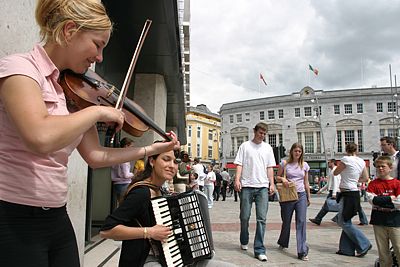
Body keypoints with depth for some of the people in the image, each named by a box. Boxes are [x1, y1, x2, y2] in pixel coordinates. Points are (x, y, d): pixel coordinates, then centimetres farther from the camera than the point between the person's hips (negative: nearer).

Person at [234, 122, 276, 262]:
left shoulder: (267, 148, 13)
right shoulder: (245, 146, 6)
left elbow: (270, 167, 12)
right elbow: (239, 164, 1)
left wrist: (272, 183, 4)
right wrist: (237, 179, -11)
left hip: (262, 186, 2)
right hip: (246, 186, -1)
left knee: (261, 218, -4)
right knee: (244, 217, 6)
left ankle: (259, 250, 0)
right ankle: (244, 242, 29)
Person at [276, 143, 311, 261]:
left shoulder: (305, 165, 7)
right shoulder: (284, 163, 0)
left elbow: (306, 183, 14)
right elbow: (277, 177, 8)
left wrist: (308, 197, 15)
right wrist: (282, 179, -14)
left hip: (301, 195, 1)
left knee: (301, 222, -8)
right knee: (286, 222, 10)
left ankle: (302, 252, -6)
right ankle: (283, 243, 37)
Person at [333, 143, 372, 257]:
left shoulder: (346, 159, -14)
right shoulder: (361, 161, 7)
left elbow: (335, 173, -1)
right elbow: (366, 178, 15)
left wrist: (340, 166, 16)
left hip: (347, 194, -8)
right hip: (354, 193, 8)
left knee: (344, 222, -1)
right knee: (345, 222, 13)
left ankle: (364, 245, 2)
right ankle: (346, 248, 18)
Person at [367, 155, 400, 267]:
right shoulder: (373, 184, 4)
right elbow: (372, 199, -9)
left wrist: (381, 201, -12)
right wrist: (390, 199, -14)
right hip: (379, 220, 2)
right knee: (383, 250, 11)